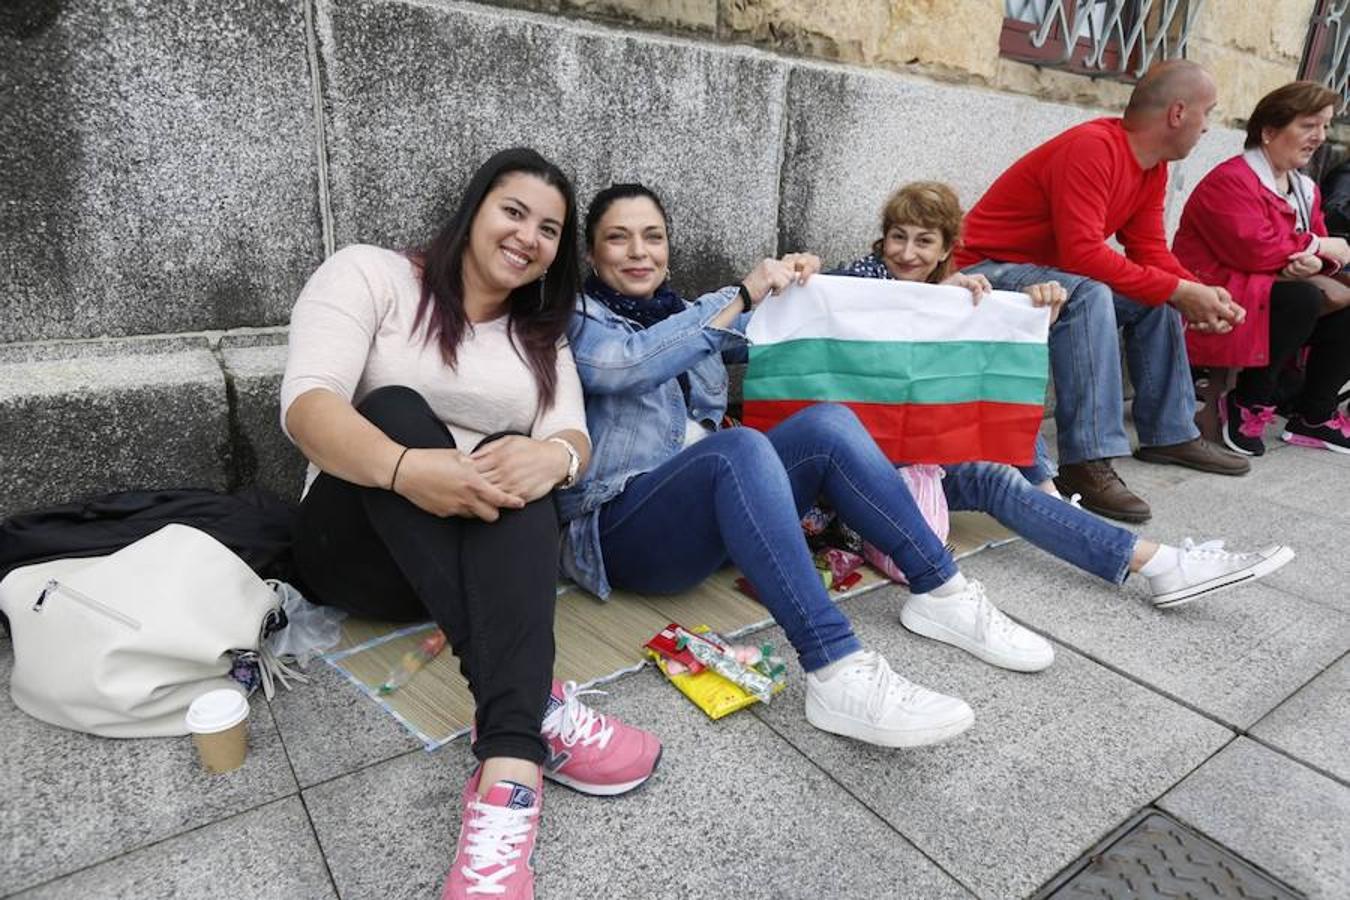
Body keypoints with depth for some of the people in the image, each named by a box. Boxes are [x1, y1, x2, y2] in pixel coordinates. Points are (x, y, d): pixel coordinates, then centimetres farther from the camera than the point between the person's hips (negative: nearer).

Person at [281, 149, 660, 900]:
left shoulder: (544, 336, 14)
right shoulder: (369, 274, 1)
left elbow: (573, 439, -4)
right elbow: (307, 403, -15)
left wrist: (552, 457, -30)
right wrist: (406, 469, -37)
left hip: (490, 551, 2)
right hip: (363, 547, -2)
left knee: (516, 463, -29)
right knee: (393, 408, -30)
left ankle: (509, 762, -45)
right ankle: (538, 709, -41)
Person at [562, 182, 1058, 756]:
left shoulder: (684, 315, 21)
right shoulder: (576, 320, 2)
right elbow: (627, 364, -20)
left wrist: (791, 287, -1)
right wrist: (741, 296, -21)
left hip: (714, 511, 6)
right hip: (621, 529, -5)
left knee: (828, 423, -16)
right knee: (740, 447, -35)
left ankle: (941, 593, -12)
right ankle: (835, 672, -43)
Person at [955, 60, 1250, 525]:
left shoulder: (1153, 167, 8)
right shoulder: (1091, 149, -21)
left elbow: (1149, 251, 8)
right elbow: (1083, 255, -30)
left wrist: (1201, 294, -9)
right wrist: (1178, 290, -23)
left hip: (1049, 270, 10)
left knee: (1155, 301, 10)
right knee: (1087, 295, -33)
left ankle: (1170, 433, 19)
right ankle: (1087, 463, -33)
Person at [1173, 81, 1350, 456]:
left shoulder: (1304, 188, 15)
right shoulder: (1231, 180, -14)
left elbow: (1317, 252, 11)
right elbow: (1256, 250, -25)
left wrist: (1314, 264, -14)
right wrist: (1319, 247, -10)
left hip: (1265, 298, 9)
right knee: (1302, 297, -29)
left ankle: (1313, 416, 7)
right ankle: (1249, 406, -13)